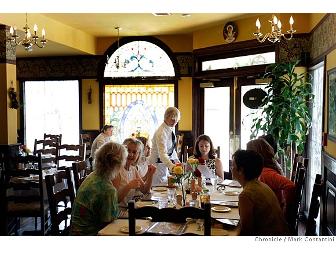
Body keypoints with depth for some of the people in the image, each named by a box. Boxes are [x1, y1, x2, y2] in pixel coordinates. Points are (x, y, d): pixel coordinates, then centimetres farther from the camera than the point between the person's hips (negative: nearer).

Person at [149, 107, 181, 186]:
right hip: (158, 163, -8)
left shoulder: (171, 129, 4)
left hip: (167, 163, 9)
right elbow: (162, 154, -35)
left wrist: (177, 161, 8)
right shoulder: (161, 132, -23)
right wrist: (171, 166, -48)